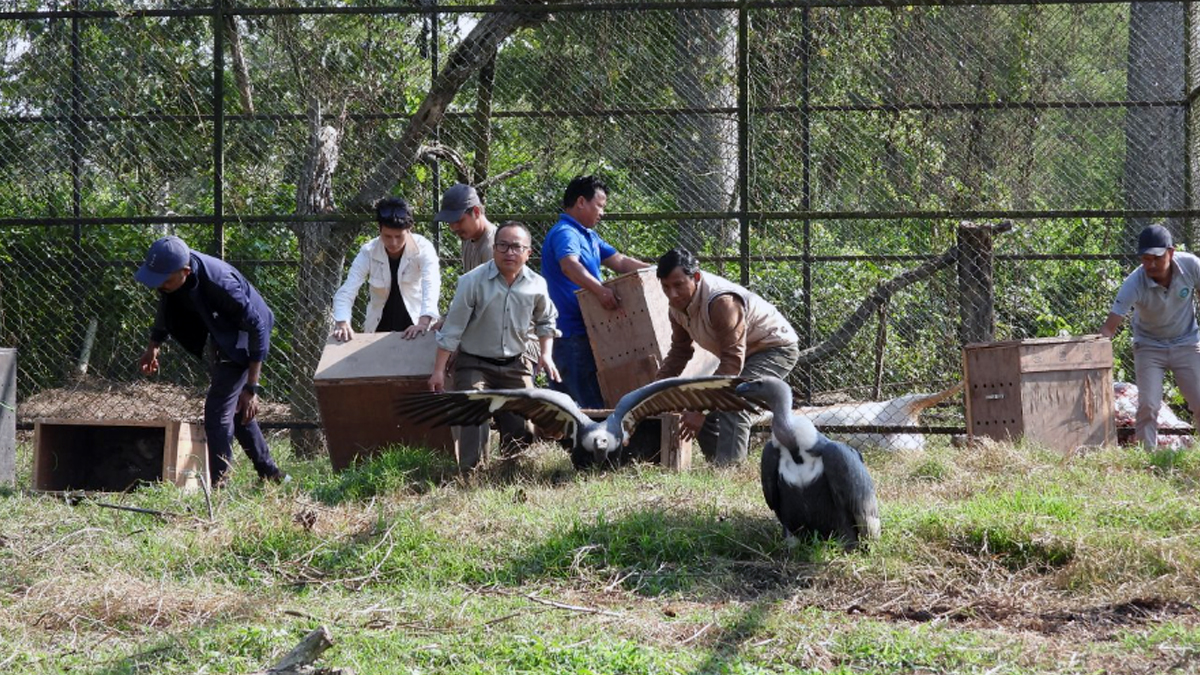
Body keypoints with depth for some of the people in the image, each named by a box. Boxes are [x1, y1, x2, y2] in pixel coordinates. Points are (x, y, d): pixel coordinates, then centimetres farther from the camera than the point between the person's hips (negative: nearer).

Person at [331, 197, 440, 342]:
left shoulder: (423, 248, -19)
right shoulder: (368, 252, -14)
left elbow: (431, 284, -34)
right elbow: (346, 292, -20)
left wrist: (424, 322, -51)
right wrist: (341, 323, -40)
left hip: (413, 328, -1)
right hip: (378, 330, 1)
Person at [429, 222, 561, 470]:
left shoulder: (536, 286, -2)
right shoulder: (473, 281, -14)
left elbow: (545, 321, 19)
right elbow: (452, 329, -10)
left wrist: (546, 353, 4)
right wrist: (439, 371, -11)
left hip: (515, 365, 4)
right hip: (474, 364, -4)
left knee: (524, 426, 2)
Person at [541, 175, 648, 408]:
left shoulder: (589, 237, 20)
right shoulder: (565, 234, -14)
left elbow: (620, 262, 22)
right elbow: (570, 266, -33)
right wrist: (599, 290, -46)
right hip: (573, 334, -10)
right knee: (595, 407, -13)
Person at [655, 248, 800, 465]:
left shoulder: (721, 301, -35)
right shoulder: (677, 304, -7)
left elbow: (732, 362, -36)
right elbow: (679, 352, 9)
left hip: (775, 347, -10)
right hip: (745, 353, 10)